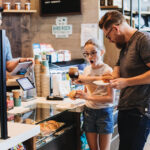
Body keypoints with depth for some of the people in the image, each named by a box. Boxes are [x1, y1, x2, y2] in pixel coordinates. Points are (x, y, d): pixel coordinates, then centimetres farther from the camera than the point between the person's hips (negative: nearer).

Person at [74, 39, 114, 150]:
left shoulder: (107, 71, -12)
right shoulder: (87, 70, 7)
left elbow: (110, 99, -18)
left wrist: (88, 97, -26)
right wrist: (78, 94, 0)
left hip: (104, 112, -5)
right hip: (89, 111, 5)